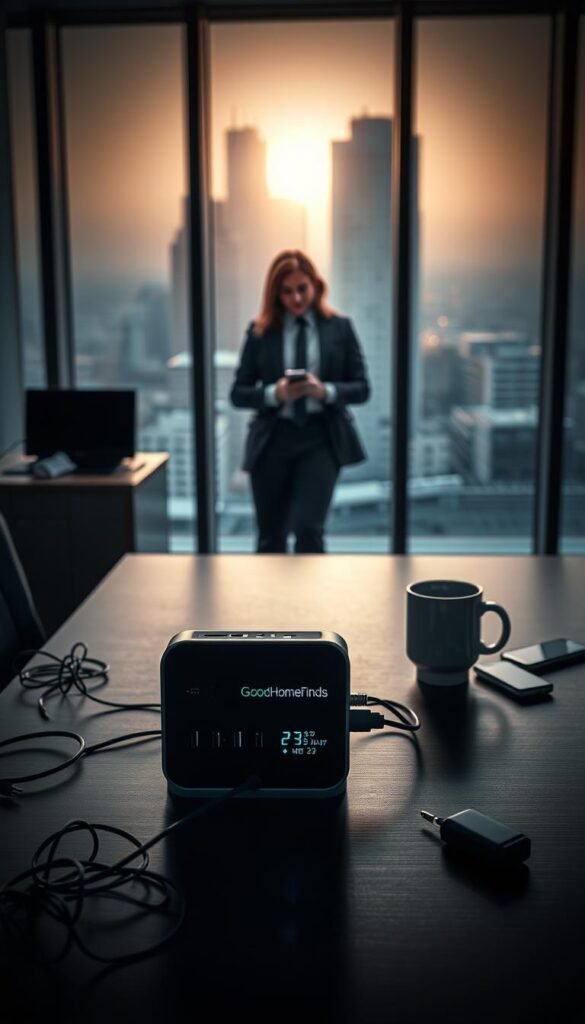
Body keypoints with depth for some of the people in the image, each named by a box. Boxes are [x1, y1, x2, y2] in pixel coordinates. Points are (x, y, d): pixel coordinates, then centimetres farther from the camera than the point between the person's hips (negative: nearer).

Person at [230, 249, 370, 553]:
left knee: (308, 529, -15)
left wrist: (326, 391, -17)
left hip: (321, 438, -1)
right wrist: (274, 393, -16)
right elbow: (238, 393, 3)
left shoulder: (339, 327, 4)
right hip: (273, 439, 1)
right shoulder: (260, 331, 4)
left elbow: (361, 388, 3)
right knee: (270, 538, 10)